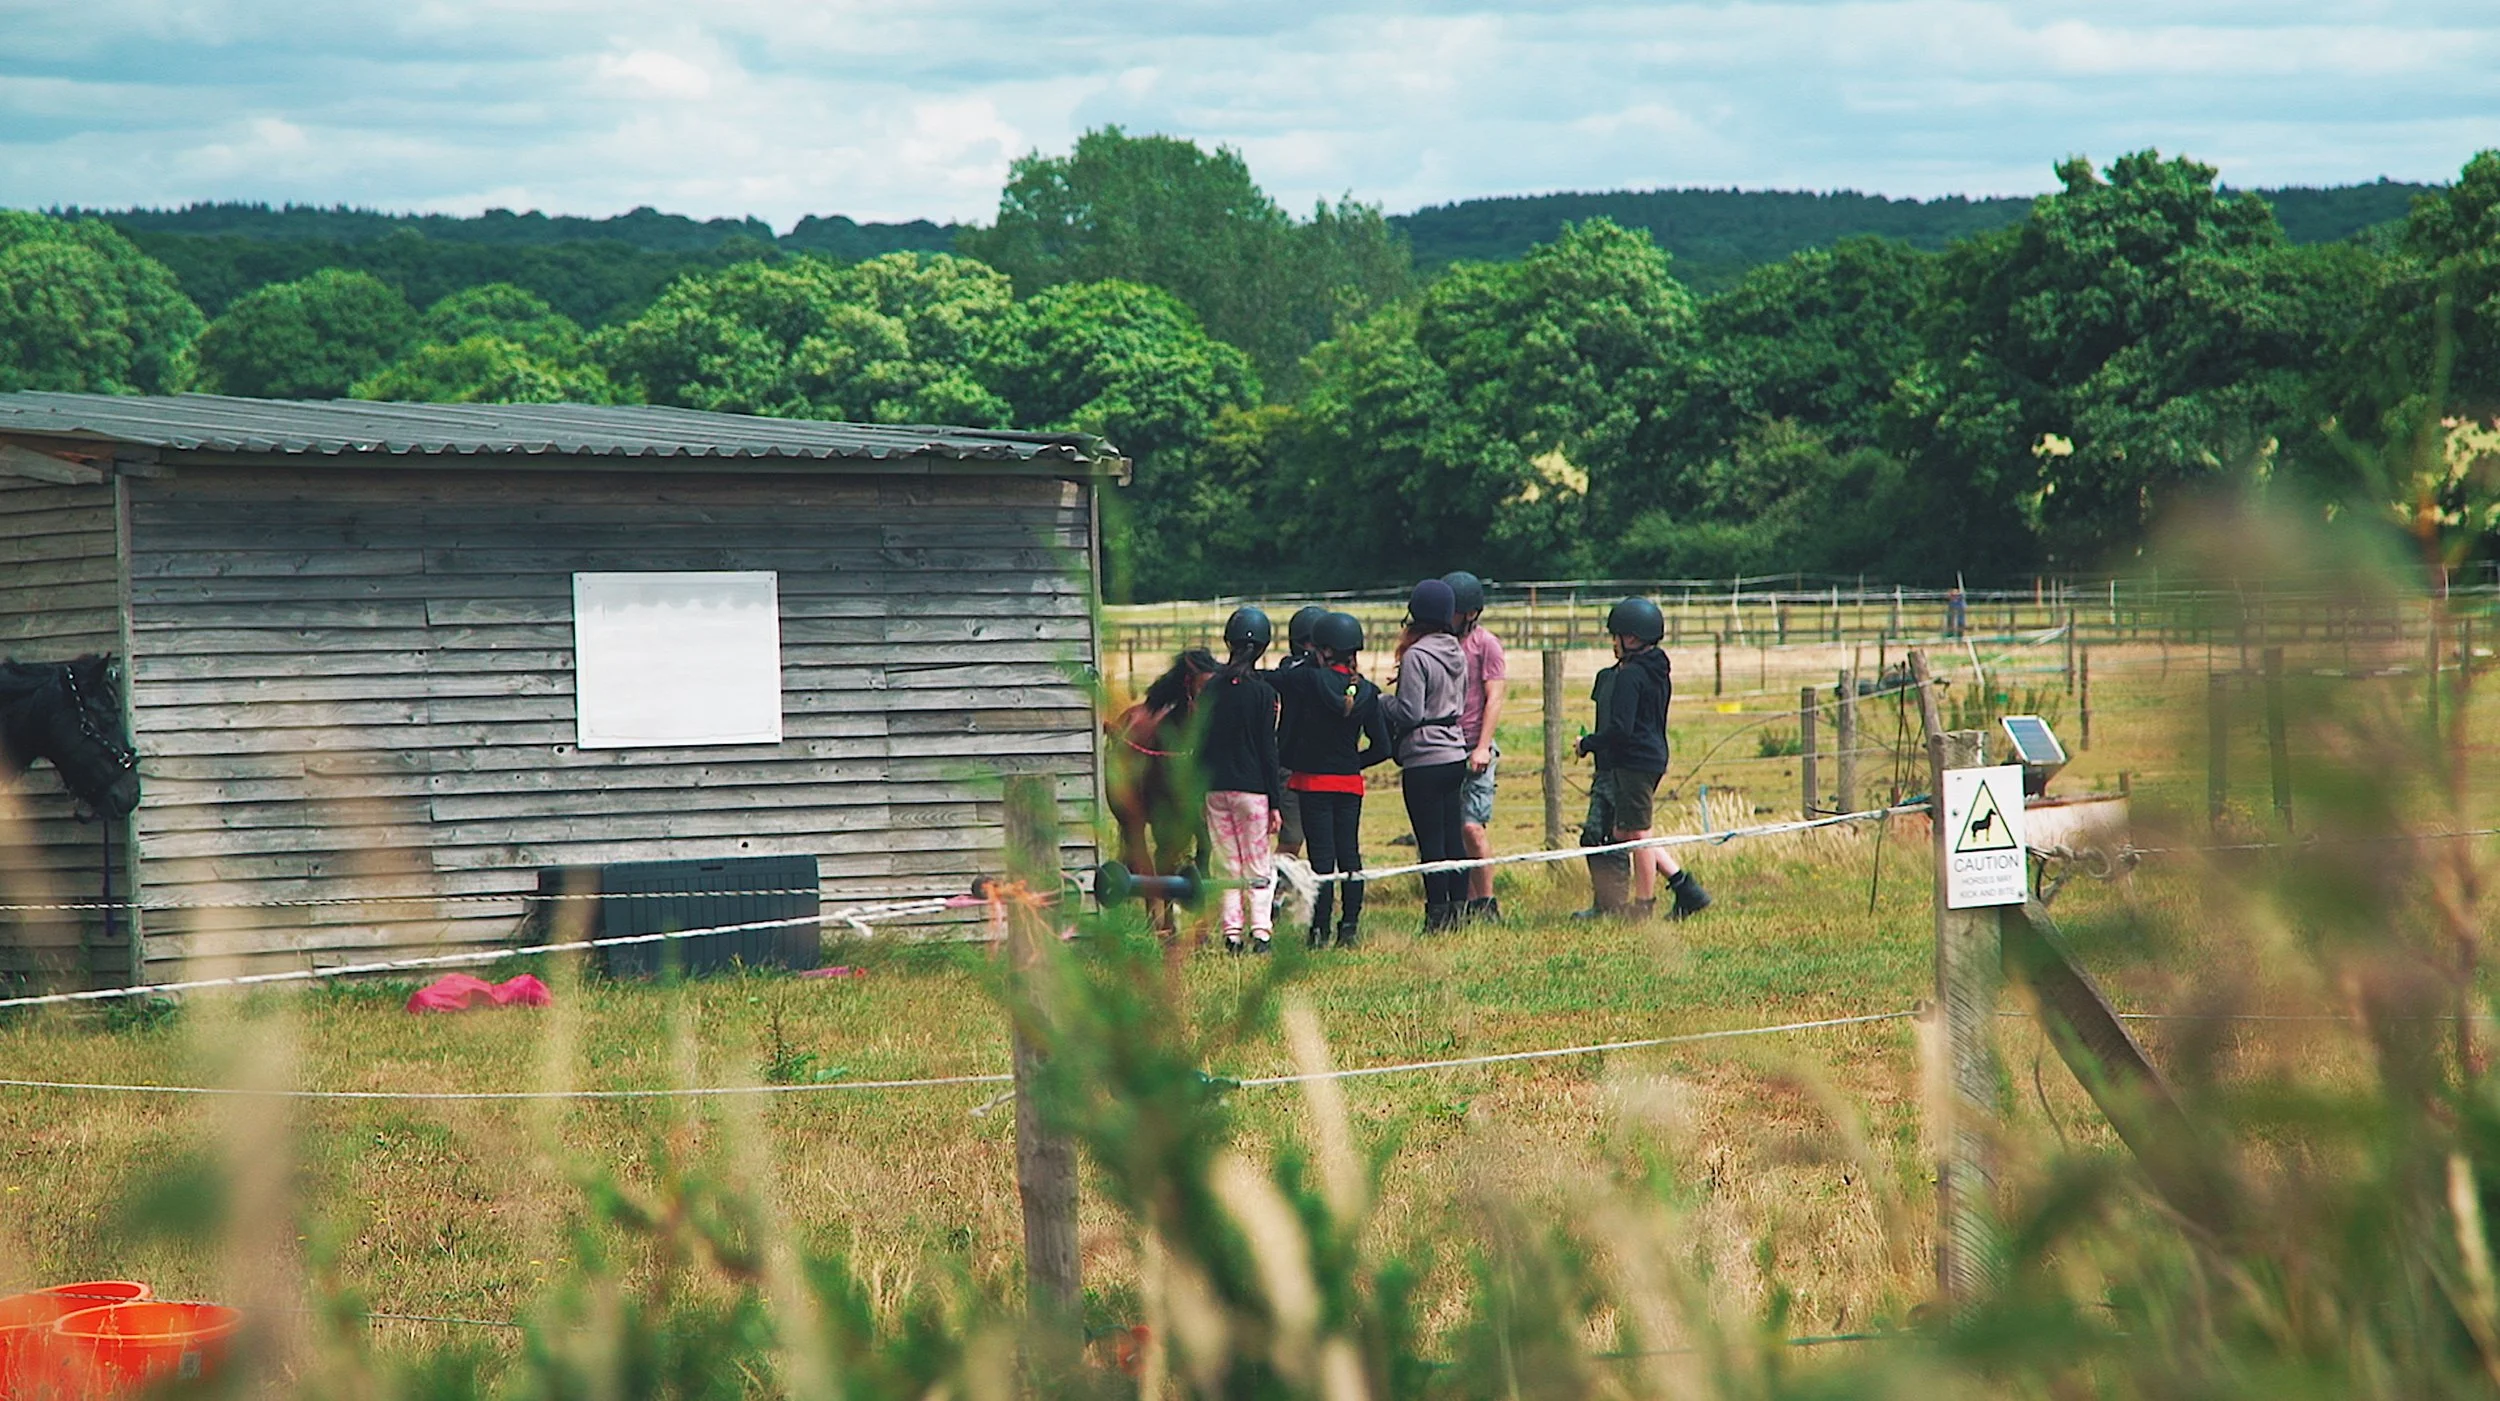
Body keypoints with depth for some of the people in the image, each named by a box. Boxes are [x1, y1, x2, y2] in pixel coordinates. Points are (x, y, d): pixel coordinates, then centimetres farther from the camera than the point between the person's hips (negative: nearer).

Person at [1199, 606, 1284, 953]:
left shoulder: (1210, 689, 3)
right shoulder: (1262, 692, -7)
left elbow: (1198, 743, 5)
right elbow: (1268, 749, -7)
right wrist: (1275, 802, -3)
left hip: (1215, 789, 3)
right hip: (1252, 788, -3)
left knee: (1228, 866, 10)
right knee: (1259, 867, 2)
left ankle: (1232, 933, 5)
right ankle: (1261, 932, -8)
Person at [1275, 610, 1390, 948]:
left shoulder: (1306, 680, -12)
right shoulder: (1366, 691, -2)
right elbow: (1382, 747, 0)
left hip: (1313, 781, -3)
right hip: (1350, 782, 3)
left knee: (1322, 855, -3)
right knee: (1350, 854, 9)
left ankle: (1320, 931, -4)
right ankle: (1350, 927, 7)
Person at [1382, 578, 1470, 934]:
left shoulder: (1416, 657, -15)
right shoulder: (1457, 653, 9)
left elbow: (1410, 712, -17)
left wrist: (1381, 702, 0)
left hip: (1424, 760, -8)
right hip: (1455, 754, 8)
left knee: (1431, 842, -3)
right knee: (1453, 837, 12)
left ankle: (1437, 917, -1)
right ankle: (1458, 908, 15)